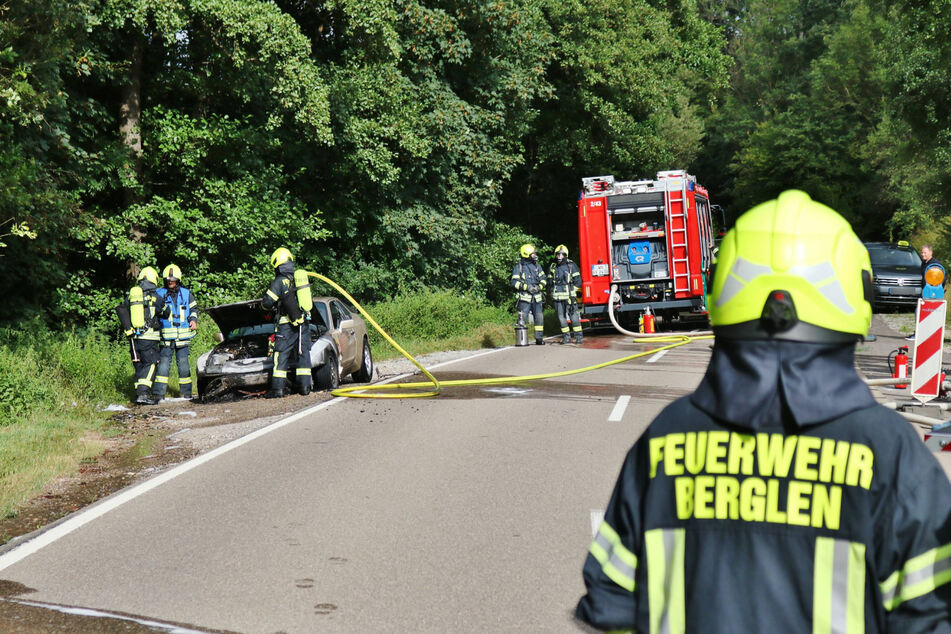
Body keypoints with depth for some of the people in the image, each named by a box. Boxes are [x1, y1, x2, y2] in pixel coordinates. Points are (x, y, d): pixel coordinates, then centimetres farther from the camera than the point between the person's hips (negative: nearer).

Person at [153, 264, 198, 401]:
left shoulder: (186, 294, 9)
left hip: (183, 337, 2)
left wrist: (193, 320, 5)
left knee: (183, 364, 5)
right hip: (166, 337, -2)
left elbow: (194, 308, 22)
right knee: (163, 363, -6)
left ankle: (186, 392, 14)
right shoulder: (159, 294, 4)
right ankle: (159, 393, -4)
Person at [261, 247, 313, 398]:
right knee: (303, 353, 10)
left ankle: (278, 388, -4)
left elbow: (267, 302, -11)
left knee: (281, 356, -1)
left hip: (287, 325, -5)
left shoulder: (279, 281, -9)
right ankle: (305, 385, 9)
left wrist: (264, 301, 13)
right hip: (304, 322, 6)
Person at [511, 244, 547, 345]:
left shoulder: (536, 265, 12)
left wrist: (540, 286, -3)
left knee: (539, 318, 5)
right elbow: (514, 282, -8)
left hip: (536, 297, 5)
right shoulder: (518, 267, -3)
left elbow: (543, 278, 17)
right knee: (522, 319, -9)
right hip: (525, 297, -5)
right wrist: (526, 287, -17)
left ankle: (539, 338, 15)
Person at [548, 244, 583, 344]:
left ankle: (578, 336, -2)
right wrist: (552, 294, 10)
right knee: (561, 317, 3)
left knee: (573, 316, -6)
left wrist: (572, 290, -4)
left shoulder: (571, 265, 2)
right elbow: (550, 282, 19)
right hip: (557, 297, 3)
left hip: (569, 296, -3)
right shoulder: (552, 267, 11)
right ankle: (565, 337, 9)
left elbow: (578, 281, 3)